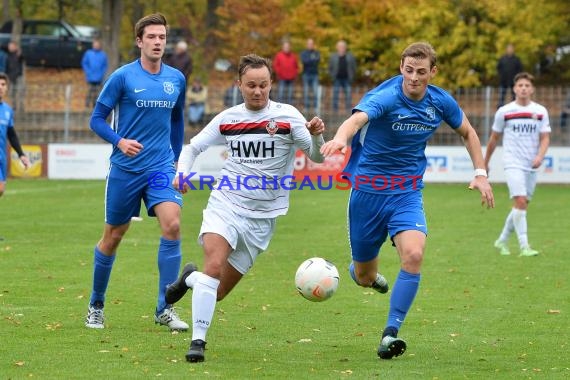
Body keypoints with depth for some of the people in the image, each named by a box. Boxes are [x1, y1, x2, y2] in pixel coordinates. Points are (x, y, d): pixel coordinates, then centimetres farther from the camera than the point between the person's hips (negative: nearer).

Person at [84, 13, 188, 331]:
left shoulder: (176, 79, 6)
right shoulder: (123, 77, -7)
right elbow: (97, 119, -4)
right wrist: (119, 140, -20)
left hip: (161, 168, 2)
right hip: (125, 170, -2)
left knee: (172, 224, -18)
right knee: (113, 236, 6)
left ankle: (165, 309, -13)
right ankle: (96, 305, 26)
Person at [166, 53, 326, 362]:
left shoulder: (287, 116, -4)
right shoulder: (227, 119, 2)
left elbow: (316, 157, -8)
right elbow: (193, 146, 14)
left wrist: (316, 136, -31)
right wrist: (182, 173, -6)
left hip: (263, 215, 0)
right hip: (225, 204, 0)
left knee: (219, 290, 5)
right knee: (215, 264, -26)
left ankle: (190, 279, 39)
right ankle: (198, 341, -19)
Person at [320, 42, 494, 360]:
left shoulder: (441, 102, -3)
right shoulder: (386, 97, -19)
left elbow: (468, 132, 17)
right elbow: (357, 119, -42)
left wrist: (480, 173, 6)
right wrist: (340, 139, -64)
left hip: (407, 193, 2)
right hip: (368, 190, -2)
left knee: (414, 255, -26)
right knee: (364, 277, 7)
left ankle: (391, 333, -19)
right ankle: (370, 273, 48)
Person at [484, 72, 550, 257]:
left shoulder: (541, 111, 5)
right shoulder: (504, 112, 0)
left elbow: (545, 138, 2)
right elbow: (494, 139, 10)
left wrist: (540, 156, -17)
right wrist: (485, 163, 16)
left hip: (532, 166, 4)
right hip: (513, 163, -4)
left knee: (521, 206, 9)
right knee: (520, 201, -19)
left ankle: (502, 241, 27)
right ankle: (524, 246, -19)